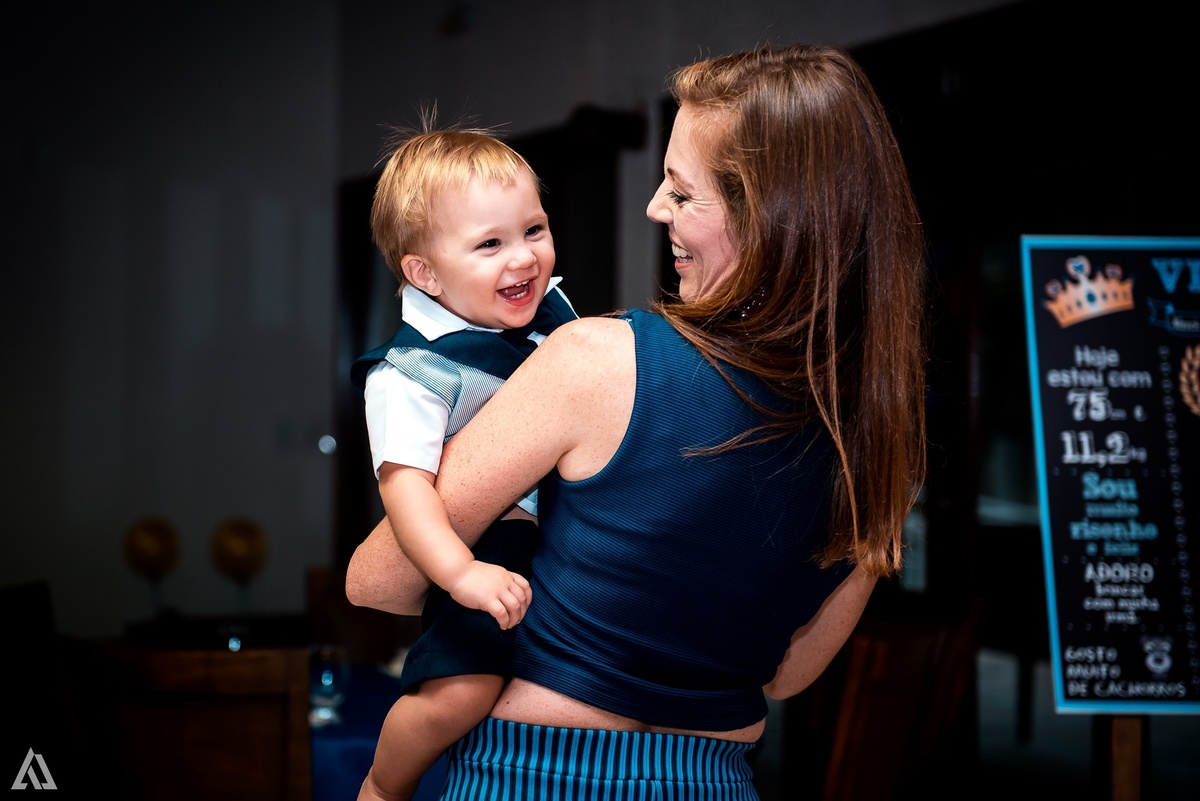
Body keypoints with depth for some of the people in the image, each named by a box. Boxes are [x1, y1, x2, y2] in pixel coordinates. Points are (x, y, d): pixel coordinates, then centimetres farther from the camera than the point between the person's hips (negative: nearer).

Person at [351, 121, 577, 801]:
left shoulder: (552, 309, 4)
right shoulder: (412, 372, -19)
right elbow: (405, 483, -28)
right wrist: (461, 573, -38)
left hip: (568, 522, 8)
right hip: (487, 544, -8)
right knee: (460, 687, -25)